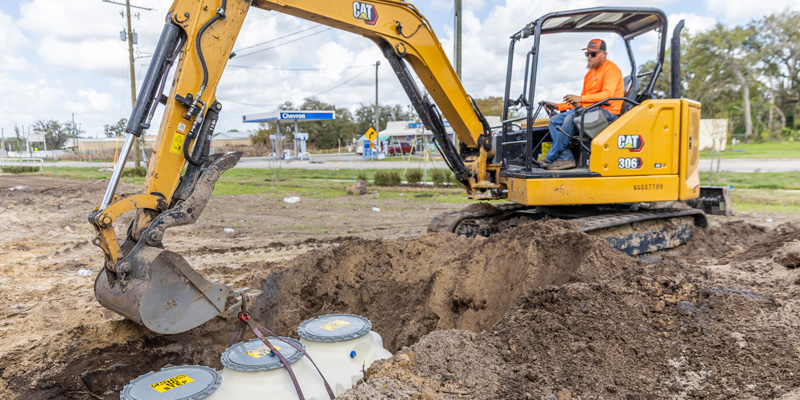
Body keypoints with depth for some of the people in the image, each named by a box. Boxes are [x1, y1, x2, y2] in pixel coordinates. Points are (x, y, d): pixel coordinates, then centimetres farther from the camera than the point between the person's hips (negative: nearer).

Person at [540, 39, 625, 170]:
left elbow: (607, 94, -20)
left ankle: (550, 159, -25)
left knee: (571, 118, -32)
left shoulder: (611, 69, -3)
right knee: (554, 121, -7)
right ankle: (566, 158, -21)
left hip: (607, 112, -9)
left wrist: (581, 98, -30)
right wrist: (559, 106, 12)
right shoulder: (590, 73, 24)